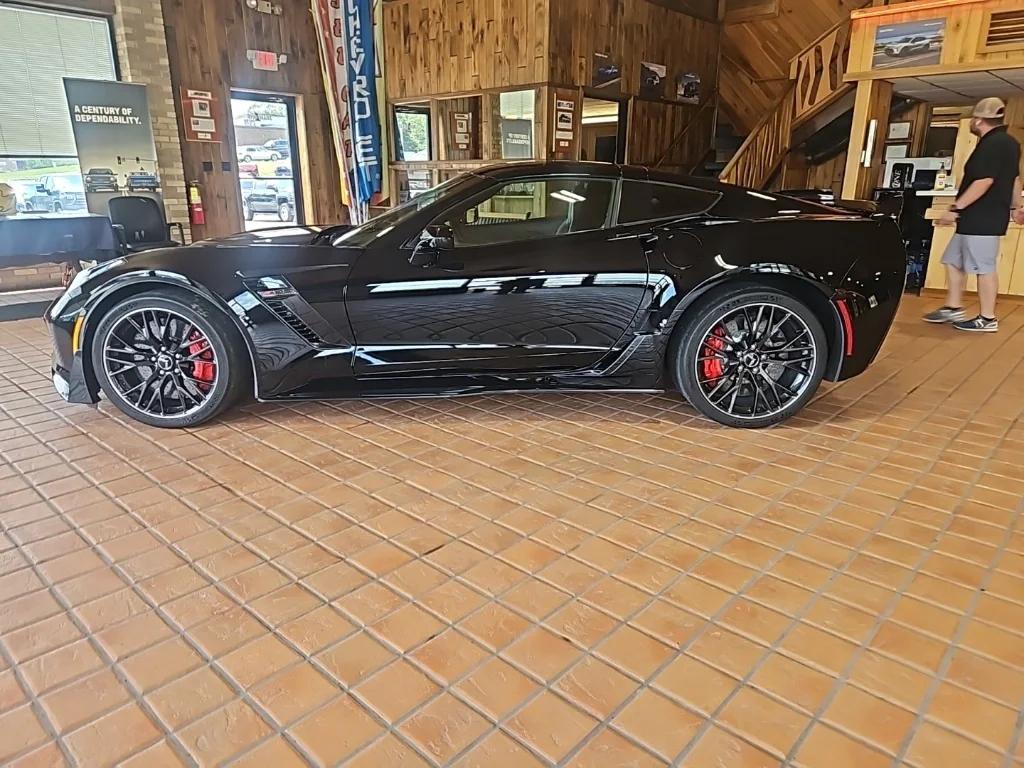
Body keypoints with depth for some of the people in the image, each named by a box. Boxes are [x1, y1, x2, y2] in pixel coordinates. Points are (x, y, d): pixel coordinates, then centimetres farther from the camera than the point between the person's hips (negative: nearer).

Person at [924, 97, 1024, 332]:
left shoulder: (992, 145, -16)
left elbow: (984, 182, -25)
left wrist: (956, 208, -24)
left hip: (982, 218, -10)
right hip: (979, 217, 10)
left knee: (984, 267, -5)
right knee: (954, 261, 15)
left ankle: (987, 319, 1)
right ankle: (953, 308, 21)